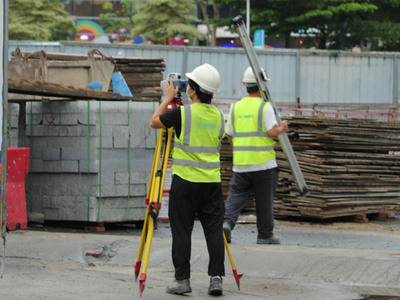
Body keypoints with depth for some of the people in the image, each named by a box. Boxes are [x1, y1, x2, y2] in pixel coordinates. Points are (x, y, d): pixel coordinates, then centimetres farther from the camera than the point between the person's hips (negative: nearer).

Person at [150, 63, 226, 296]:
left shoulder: (182, 113, -12)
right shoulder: (218, 115, 4)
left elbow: (154, 122, 2)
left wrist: (168, 98, 12)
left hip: (185, 182, -4)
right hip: (212, 182, 4)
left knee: (182, 231, 3)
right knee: (214, 230, 6)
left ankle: (182, 279, 3)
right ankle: (216, 278, 3)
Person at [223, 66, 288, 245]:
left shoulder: (235, 107, 7)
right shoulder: (264, 107, -8)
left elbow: (229, 135, 11)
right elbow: (272, 131, -15)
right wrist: (282, 129, 5)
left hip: (240, 163, 4)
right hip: (263, 162, -4)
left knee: (236, 195, 5)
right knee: (264, 200, 5)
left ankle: (227, 221, -17)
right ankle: (265, 235, 12)